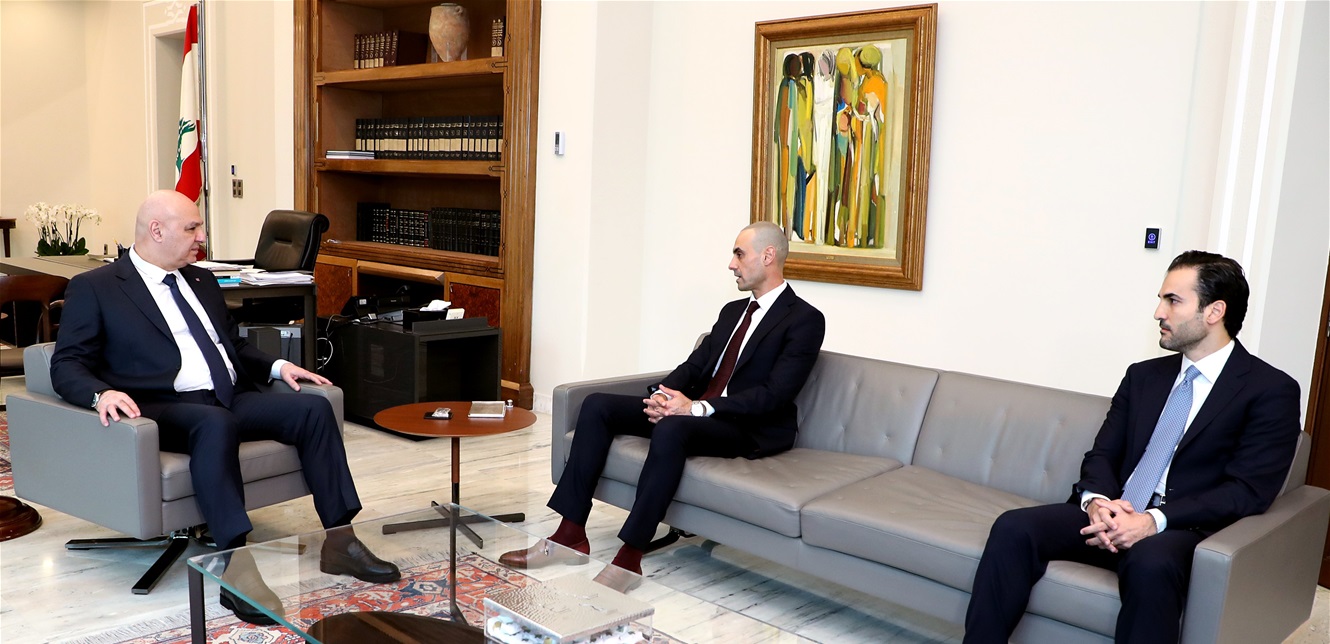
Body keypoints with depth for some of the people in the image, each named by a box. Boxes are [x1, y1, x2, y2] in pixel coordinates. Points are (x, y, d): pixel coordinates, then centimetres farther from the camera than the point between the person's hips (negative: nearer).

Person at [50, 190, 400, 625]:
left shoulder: (202, 280, 22)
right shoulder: (93, 288, 3)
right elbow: (67, 365, -3)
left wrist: (277, 367, 10)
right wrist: (102, 393, -25)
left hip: (231, 398, 6)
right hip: (164, 408, -6)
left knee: (314, 408, -16)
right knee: (216, 423, -38)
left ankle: (339, 543, -16)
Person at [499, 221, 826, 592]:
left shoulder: (805, 320, -6)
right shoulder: (733, 310, 21)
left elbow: (774, 394, -17)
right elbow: (695, 365, 16)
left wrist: (698, 407, -24)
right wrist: (664, 393, -7)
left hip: (750, 427, -8)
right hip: (694, 409, 8)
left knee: (671, 429, -38)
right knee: (598, 405, -8)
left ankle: (630, 557, -32)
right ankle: (571, 535, -11)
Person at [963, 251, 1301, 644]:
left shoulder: (1272, 391, 1)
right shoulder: (1143, 376, 18)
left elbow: (1248, 491, -9)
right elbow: (1101, 454, 13)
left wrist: (1155, 520, -21)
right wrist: (1097, 500, -11)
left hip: (1184, 527, -4)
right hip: (1112, 514, 5)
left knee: (1150, 562, -39)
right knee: (1013, 528, -22)